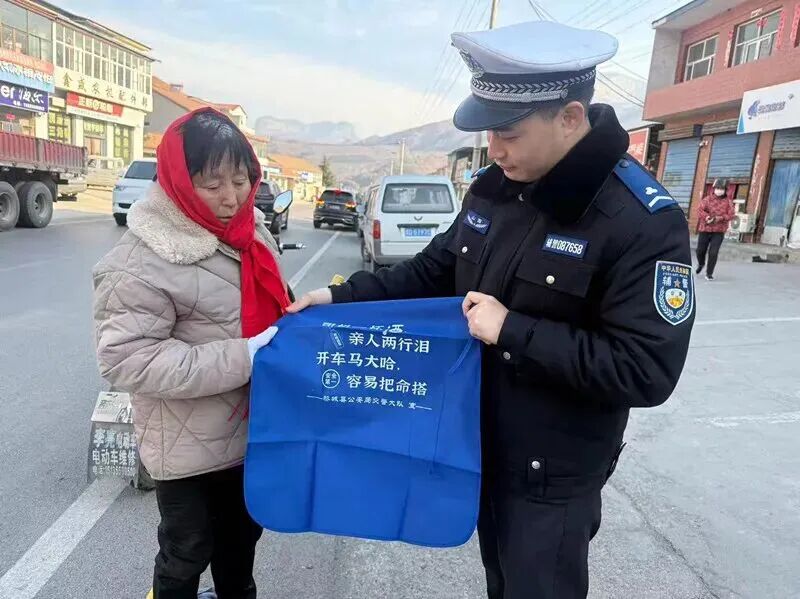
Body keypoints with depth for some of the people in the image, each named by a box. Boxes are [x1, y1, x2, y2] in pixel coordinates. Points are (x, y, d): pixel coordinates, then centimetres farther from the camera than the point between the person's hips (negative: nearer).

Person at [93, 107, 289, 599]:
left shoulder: (251, 231, 0)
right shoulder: (141, 260, -23)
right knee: (188, 551, 16)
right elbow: (125, 358, -26)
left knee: (242, 532, 28)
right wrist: (240, 358, -30)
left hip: (249, 427, 7)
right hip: (188, 445, -7)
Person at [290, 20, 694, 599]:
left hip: (553, 474, -6)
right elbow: (433, 272, 7)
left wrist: (512, 331, -28)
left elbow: (646, 372, -26)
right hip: (480, 445, 6)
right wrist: (342, 296, -2)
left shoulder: (644, 222, -23)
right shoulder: (494, 189, -4)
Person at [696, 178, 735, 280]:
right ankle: (701, 264, 42)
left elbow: (731, 215, -3)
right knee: (700, 250, 8)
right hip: (705, 229, 1)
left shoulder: (728, 201, 3)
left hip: (719, 231, -1)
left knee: (713, 253, -7)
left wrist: (720, 218, -19)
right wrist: (707, 217, -25)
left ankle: (709, 273, 6)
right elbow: (700, 210, -8)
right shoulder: (707, 199, 2)